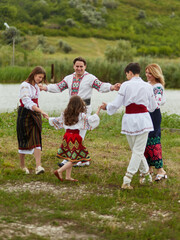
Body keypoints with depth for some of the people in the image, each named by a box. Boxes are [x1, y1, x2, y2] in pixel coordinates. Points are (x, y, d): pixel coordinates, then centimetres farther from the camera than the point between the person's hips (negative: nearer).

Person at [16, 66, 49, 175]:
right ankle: (22, 165, 19)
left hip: (35, 114, 6)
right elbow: (27, 103, -25)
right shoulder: (25, 86, -14)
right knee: (24, 140, 4)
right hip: (25, 114, -6)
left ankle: (38, 166, -17)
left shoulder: (36, 86, 11)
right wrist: (41, 111, -33)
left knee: (36, 140, -7)